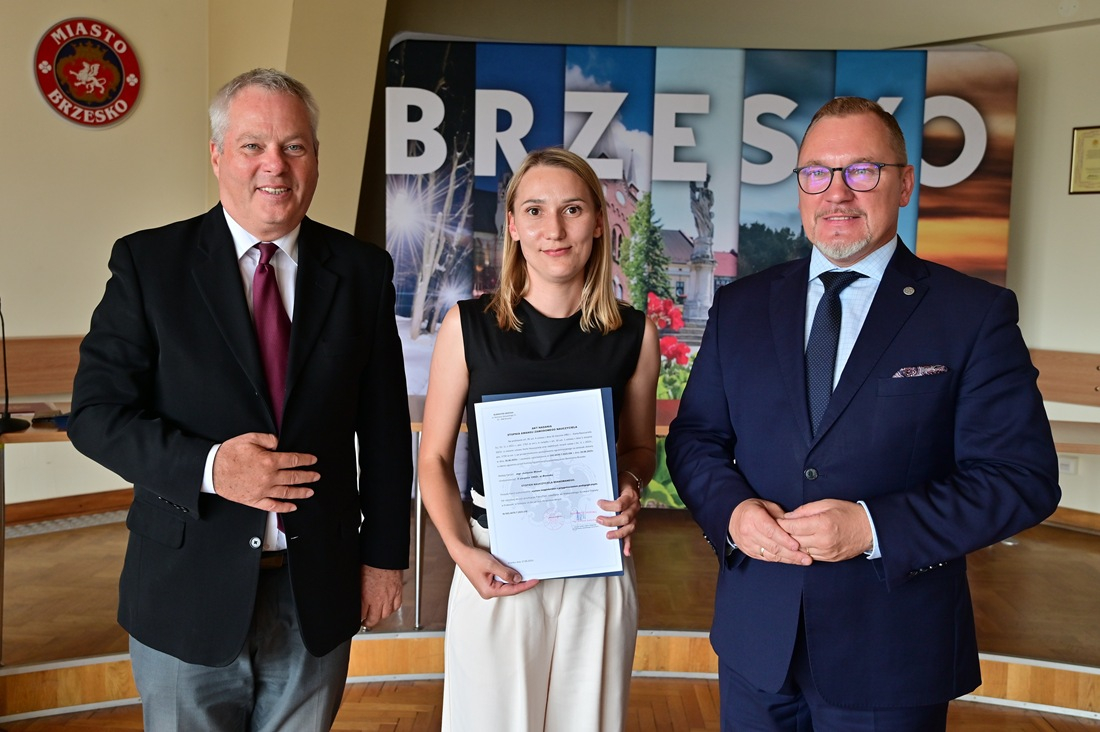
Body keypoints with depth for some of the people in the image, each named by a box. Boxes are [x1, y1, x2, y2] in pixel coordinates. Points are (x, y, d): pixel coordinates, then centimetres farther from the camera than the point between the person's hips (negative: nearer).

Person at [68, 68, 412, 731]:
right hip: (187, 595, -1)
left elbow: (385, 427, 2)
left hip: (319, 594, 2)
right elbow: (97, 411, -7)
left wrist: (386, 554, 3)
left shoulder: (362, 270, 0)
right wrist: (207, 466, -23)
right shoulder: (148, 262, -4)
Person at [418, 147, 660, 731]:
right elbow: (434, 457, 0)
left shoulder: (633, 334, -3)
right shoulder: (469, 325, -7)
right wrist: (461, 550, -13)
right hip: (495, 571, -1)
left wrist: (631, 488, -10)